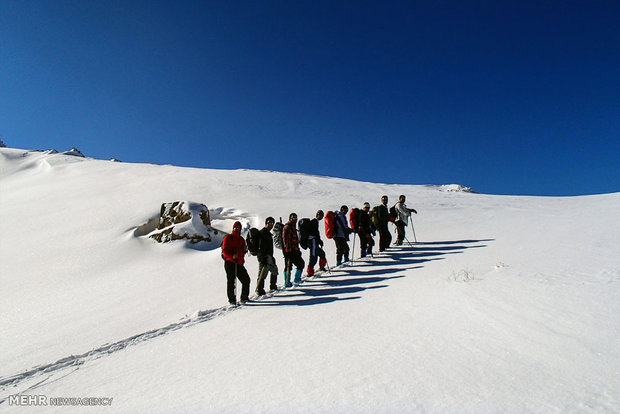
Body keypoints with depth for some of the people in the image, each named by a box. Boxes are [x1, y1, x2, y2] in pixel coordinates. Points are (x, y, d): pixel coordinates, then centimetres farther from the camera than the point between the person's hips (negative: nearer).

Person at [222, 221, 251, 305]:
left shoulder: (241, 239, 19)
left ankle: (244, 297, 16)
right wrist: (232, 256, -23)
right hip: (229, 263, -6)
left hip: (239, 263, 6)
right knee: (231, 281, -4)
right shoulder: (228, 238, 1)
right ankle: (232, 299, 6)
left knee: (246, 280, 3)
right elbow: (225, 250, -8)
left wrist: (245, 250, -1)